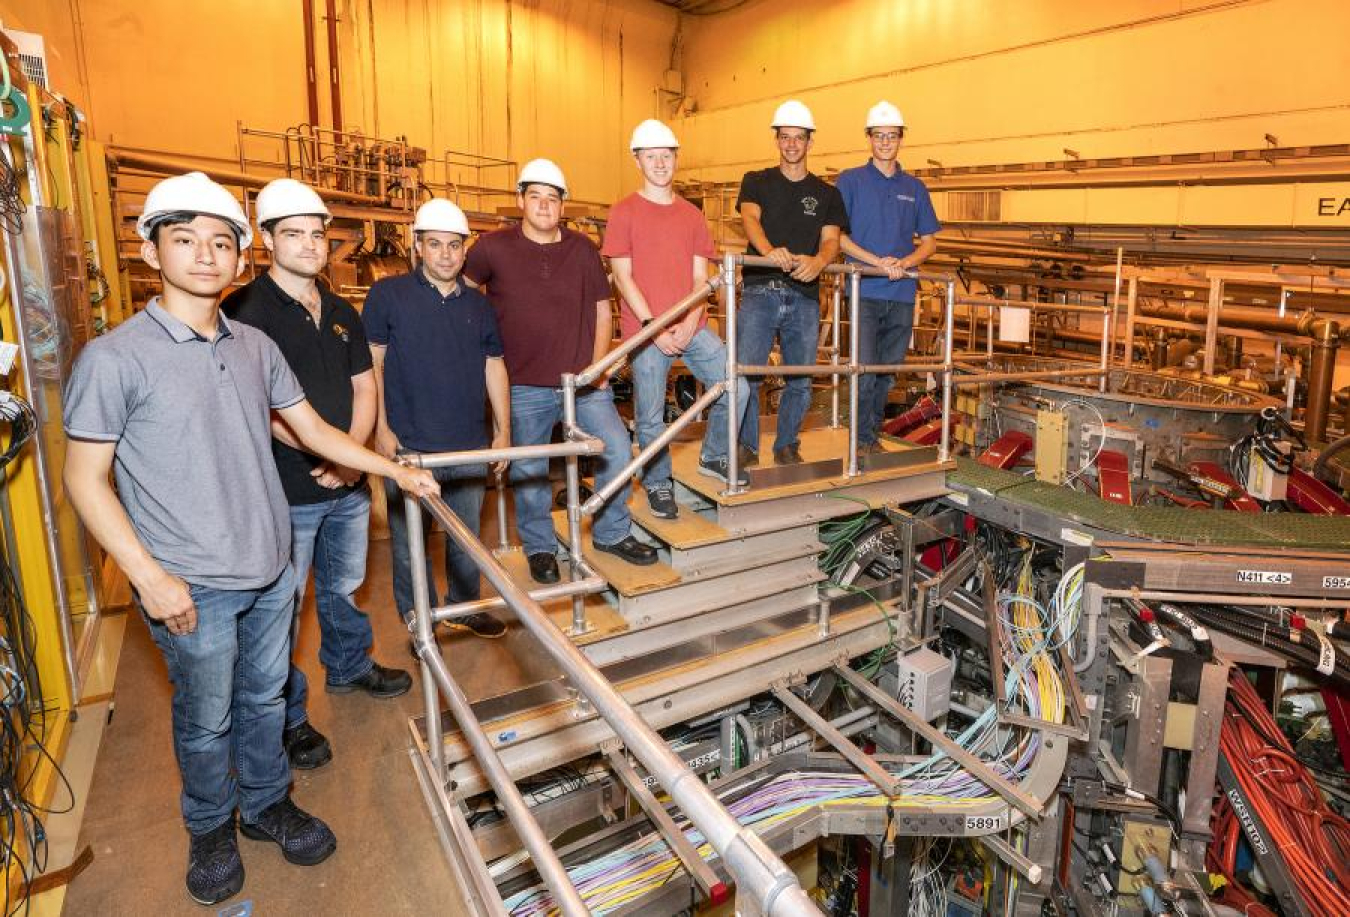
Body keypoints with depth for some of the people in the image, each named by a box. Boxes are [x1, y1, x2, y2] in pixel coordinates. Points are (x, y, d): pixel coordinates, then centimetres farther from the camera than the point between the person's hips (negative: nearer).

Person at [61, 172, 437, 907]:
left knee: (264, 698, 20)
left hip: (270, 571, 5)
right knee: (206, 719, 13)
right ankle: (211, 828, 39)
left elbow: (314, 430, 12)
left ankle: (268, 804, 42)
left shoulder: (255, 347, 3)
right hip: (191, 587, -4)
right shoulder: (115, 358, -12)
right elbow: (84, 479, -10)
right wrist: (149, 576, -15)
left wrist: (395, 471, 8)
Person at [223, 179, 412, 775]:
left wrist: (352, 452, -6)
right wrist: (323, 452, -21)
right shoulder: (246, 311, -11)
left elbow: (364, 388, 9)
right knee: (283, 608, 7)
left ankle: (349, 666, 45)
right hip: (287, 493, -6)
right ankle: (288, 719, 22)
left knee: (344, 585, 23)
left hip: (348, 483, 6)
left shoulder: (341, 313, 10)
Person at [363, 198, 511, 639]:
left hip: (470, 445, 3)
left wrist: (503, 430, 9)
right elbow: (371, 363, -2)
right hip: (409, 445, -3)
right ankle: (417, 616, 26)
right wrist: (381, 428, -7)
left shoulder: (479, 305, 9)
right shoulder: (388, 294, -3)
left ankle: (465, 606, 33)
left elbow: (494, 367, 12)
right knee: (409, 538, 8)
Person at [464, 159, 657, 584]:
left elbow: (602, 310, 9)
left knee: (617, 450, -2)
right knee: (529, 473, 8)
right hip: (526, 385, -2)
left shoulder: (583, 249, 5)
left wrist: (598, 365, -1)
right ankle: (540, 548, 29)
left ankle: (612, 533, 20)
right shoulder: (494, 247, -3)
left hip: (583, 380, 2)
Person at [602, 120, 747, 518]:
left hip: (692, 327, 4)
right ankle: (657, 484, 21)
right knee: (651, 417, 0)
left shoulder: (691, 214, 12)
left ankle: (713, 457, 20)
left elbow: (700, 276, 8)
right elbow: (622, 277, -5)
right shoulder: (624, 213, 0)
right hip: (646, 330, -4)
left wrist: (689, 325, -8)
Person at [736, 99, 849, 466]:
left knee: (800, 380, 6)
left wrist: (818, 261, -23)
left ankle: (787, 446, 22)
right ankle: (746, 447, 5)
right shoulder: (756, 182, 10)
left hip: (805, 296, 2)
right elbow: (750, 218, -9)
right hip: (760, 291, -2)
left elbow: (831, 239, 3)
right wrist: (770, 251, -33)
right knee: (745, 376, -9)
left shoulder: (826, 194, 15)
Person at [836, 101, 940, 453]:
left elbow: (929, 242, 14)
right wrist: (877, 261, -14)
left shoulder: (914, 188, 14)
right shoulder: (850, 180, 4)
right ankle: (862, 440, 2)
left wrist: (904, 262, -7)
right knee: (864, 370, -9)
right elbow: (837, 235, -3)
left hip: (902, 294, 4)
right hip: (865, 291, -4)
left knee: (887, 372, 9)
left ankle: (874, 435, 21)